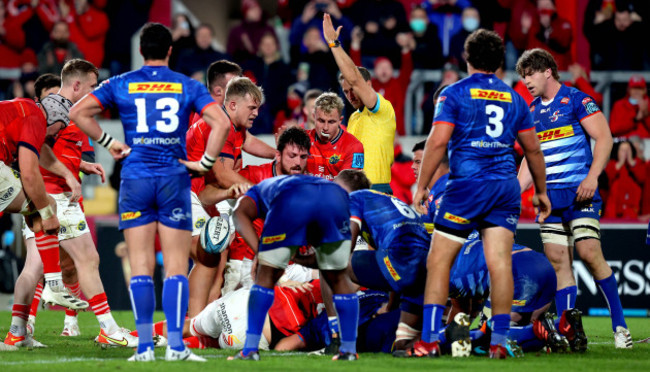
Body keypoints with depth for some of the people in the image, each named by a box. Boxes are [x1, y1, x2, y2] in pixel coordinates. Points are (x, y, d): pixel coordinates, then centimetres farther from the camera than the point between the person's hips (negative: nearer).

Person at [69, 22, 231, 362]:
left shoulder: (121, 85, 6)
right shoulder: (187, 86, 4)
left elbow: (78, 112, 1)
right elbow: (220, 122, -7)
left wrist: (107, 142, 8)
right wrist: (205, 163, 0)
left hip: (135, 178, 1)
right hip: (174, 180, -1)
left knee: (141, 267, 2)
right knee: (176, 267, 0)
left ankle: (145, 346, -3)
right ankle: (175, 345, -8)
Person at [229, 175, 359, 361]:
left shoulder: (258, 191, 38)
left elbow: (241, 211, 13)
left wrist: (259, 251, 3)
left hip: (291, 203, -3)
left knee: (267, 275, 14)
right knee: (338, 277, 22)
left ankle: (250, 349, 12)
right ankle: (349, 350, 25)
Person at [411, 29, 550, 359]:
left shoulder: (454, 94, 0)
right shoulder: (514, 99, 14)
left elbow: (437, 142, -8)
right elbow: (533, 149, 18)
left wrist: (421, 186, -2)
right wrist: (541, 191, 30)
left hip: (467, 183, -4)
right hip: (506, 187, 4)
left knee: (439, 260, 0)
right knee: (500, 263, 0)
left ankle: (429, 340, -6)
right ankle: (499, 341, -3)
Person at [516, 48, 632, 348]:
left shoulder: (576, 100, -4)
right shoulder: (531, 112, 17)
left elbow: (604, 137, -9)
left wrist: (592, 177, -19)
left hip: (578, 191, -6)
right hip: (549, 196, 6)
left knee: (590, 253, -15)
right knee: (558, 261, 0)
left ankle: (619, 326, -7)